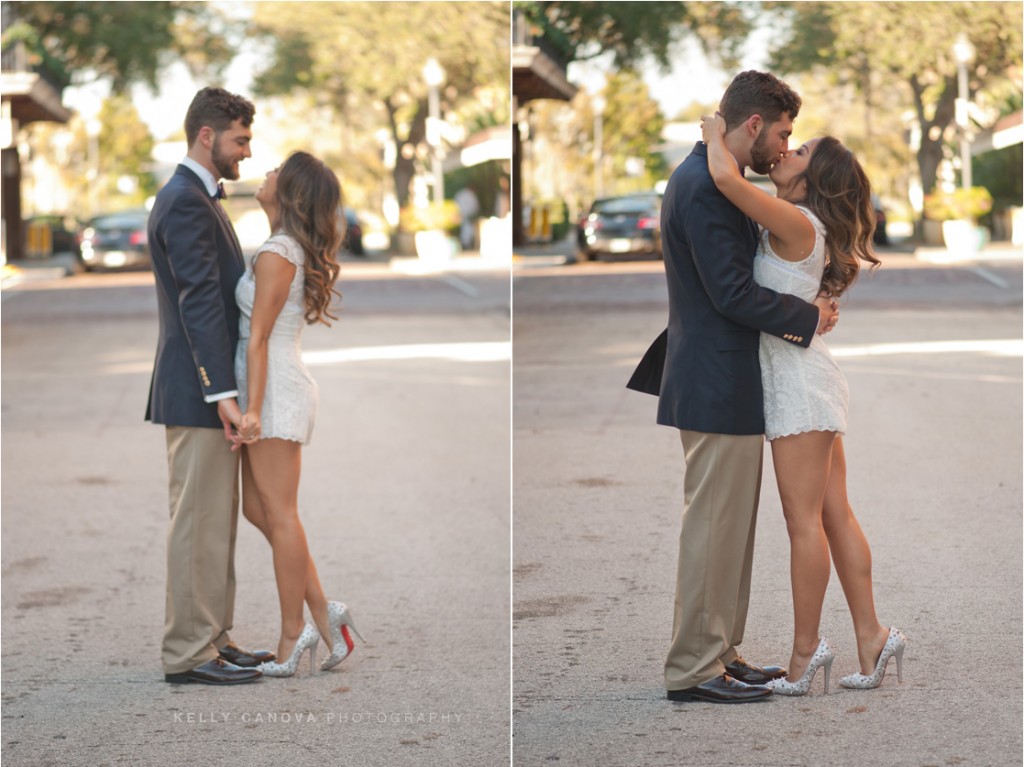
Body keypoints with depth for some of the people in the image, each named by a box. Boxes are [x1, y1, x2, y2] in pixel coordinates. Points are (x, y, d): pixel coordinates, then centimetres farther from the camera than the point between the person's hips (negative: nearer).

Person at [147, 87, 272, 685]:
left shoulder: (198, 199, 18)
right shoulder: (186, 203, -15)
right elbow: (199, 303, -22)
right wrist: (222, 392, -26)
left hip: (211, 390, 11)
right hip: (198, 391, -11)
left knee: (215, 523, 14)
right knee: (199, 522, -6)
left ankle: (213, 639, 20)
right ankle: (189, 654, -2)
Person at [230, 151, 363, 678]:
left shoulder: (276, 253, -15)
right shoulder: (298, 251, 13)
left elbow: (259, 337, -17)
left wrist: (252, 409, -18)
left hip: (275, 392, -9)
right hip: (282, 388, 9)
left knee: (279, 515, -4)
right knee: (258, 510, 12)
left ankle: (292, 639, 1)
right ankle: (323, 615, 10)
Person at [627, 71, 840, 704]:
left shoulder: (710, 179, 15)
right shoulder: (705, 188, -19)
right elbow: (734, 294, -22)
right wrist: (809, 318, -12)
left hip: (726, 383, 11)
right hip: (719, 386, -11)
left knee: (731, 527, 15)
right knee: (713, 527, -5)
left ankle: (720, 652, 22)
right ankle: (694, 669, 2)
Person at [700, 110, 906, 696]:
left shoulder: (796, 223, -15)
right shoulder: (800, 230, 14)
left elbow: (726, 178, -27)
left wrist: (716, 135, -11)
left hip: (799, 380, -10)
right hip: (805, 379, 10)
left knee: (805, 521, -5)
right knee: (835, 516, 8)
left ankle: (806, 651, -2)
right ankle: (871, 638, 9)